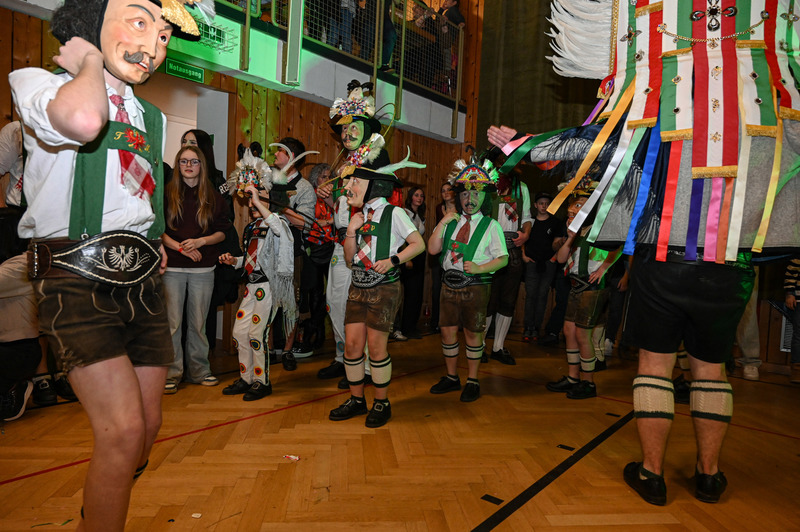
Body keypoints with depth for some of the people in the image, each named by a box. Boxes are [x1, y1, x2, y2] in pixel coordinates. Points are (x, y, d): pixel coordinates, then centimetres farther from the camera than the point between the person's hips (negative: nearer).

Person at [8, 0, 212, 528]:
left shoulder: (154, 119, 20)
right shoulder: (38, 81, 1)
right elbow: (82, 120, -26)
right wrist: (89, 62, -6)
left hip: (142, 278, 6)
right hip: (77, 275, -6)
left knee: (147, 426, 10)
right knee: (124, 430, -17)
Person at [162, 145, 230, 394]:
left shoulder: (213, 197, 9)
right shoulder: (166, 194, 5)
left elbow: (222, 233, 7)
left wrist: (199, 241, -9)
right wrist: (178, 246, -12)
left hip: (203, 269, 1)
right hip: (172, 268, -1)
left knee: (198, 322, 8)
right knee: (172, 322, -1)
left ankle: (199, 371, 19)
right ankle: (171, 373, 10)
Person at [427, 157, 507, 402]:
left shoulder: (491, 225, -2)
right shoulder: (450, 221, 9)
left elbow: (502, 258, -5)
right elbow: (432, 249, 0)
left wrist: (479, 268, -20)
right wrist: (442, 223, -10)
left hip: (476, 287, -3)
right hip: (450, 284, 4)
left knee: (473, 334, 6)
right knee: (447, 330, 9)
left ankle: (472, 381, 23)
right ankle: (451, 377, 28)